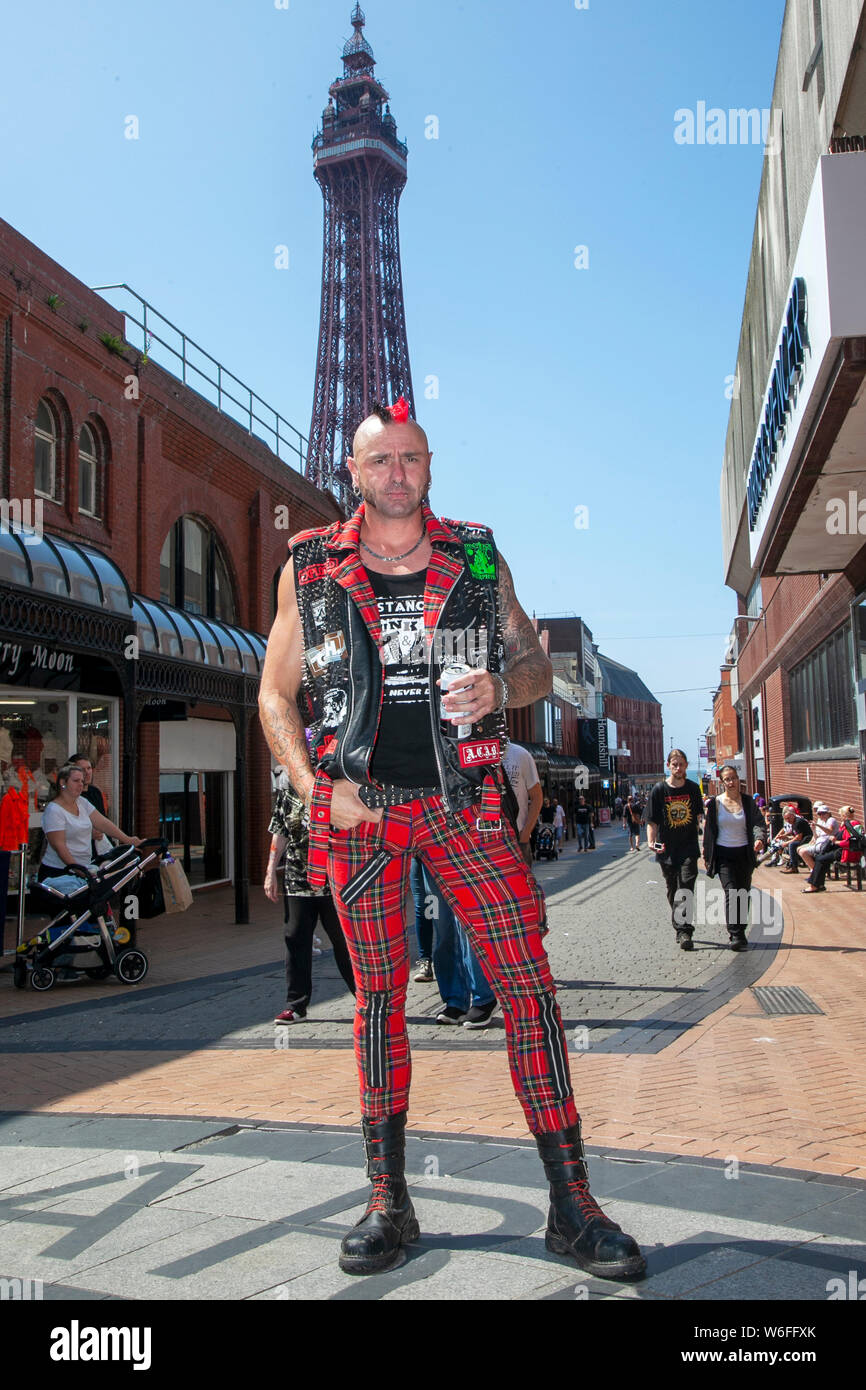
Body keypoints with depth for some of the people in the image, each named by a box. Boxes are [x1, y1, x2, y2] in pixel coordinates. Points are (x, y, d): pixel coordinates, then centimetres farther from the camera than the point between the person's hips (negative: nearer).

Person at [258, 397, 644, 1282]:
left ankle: (571, 1206, 2)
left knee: (527, 979, -7)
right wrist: (315, 789, -7)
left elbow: (537, 667, 11)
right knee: (378, 994, 5)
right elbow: (275, 693, 8)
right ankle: (387, 1200, 17)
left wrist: (498, 688, -13)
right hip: (359, 806, 0)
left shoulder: (477, 559, 7)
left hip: (462, 801, 0)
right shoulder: (310, 569, 6)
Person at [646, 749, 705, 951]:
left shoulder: (693, 788, 3)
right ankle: (679, 928, 25)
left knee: (686, 888, -11)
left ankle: (685, 932, -13)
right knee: (672, 891, 11)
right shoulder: (659, 790, -2)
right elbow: (652, 821, -1)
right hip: (667, 849, 1)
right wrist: (651, 842, -16)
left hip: (688, 848, -1)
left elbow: (698, 817, 11)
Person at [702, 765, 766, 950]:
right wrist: (707, 856, 4)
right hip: (723, 854, -2)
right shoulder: (715, 803, 1)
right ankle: (736, 936, -16)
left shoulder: (748, 802, 4)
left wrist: (760, 838, -26)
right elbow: (708, 830, 5)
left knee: (743, 894, 6)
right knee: (731, 892, -14)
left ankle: (739, 932, 20)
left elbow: (759, 822, -5)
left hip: (744, 853, 2)